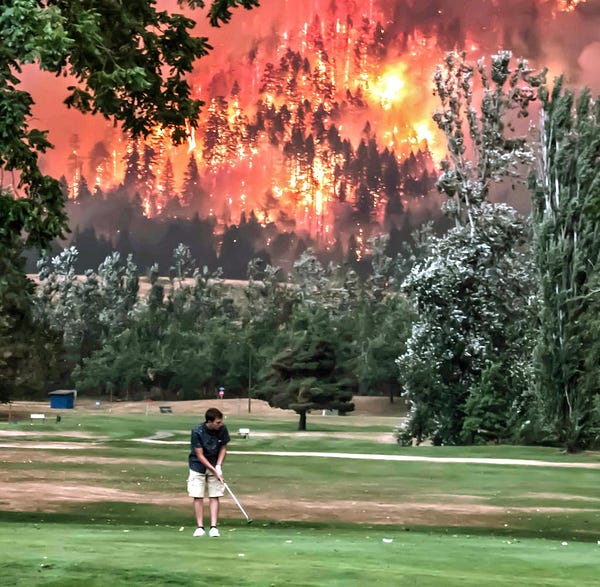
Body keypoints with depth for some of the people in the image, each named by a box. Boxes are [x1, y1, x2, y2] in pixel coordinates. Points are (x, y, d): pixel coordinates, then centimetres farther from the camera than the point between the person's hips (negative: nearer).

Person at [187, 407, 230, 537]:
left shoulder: (222, 430, -13)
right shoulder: (197, 432, -23)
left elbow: (223, 448, 2)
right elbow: (200, 455, -18)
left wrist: (218, 466, -9)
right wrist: (214, 470, -20)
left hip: (215, 465, 3)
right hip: (198, 466, -2)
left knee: (214, 496, -2)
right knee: (198, 496, -3)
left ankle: (214, 527, 0)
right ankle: (200, 527, 4)